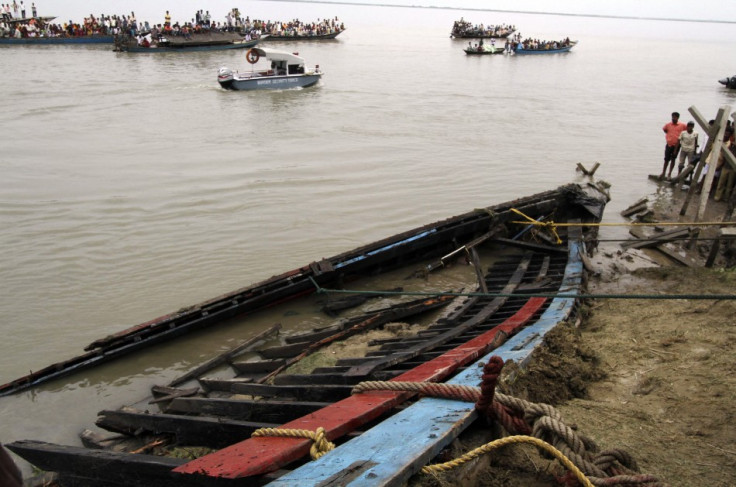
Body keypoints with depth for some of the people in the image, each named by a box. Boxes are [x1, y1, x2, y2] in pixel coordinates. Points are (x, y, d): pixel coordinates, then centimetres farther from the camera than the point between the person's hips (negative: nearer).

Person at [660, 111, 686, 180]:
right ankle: (663, 173, 11)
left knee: (673, 159, 6)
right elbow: (665, 129, 20)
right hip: (669, 144, 1)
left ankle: (670, 173, 13)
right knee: (666, 159, 2)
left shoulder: (682, 125, -3)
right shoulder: (668, 125, 1)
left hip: (676, 145, -1)